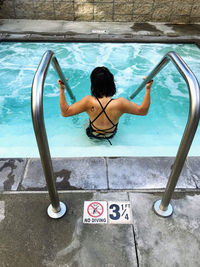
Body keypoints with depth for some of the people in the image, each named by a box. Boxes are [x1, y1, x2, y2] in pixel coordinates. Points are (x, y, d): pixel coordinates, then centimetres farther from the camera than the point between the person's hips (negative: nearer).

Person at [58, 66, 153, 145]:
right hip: (111, 136, 1)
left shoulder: (88, 102, -36)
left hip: (92, 135, 0)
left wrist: (62, 89, -23)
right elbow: (143, 111, -20)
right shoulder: (120, 103, -35)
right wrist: (148, 89, -19)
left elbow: (65, 112, -25)